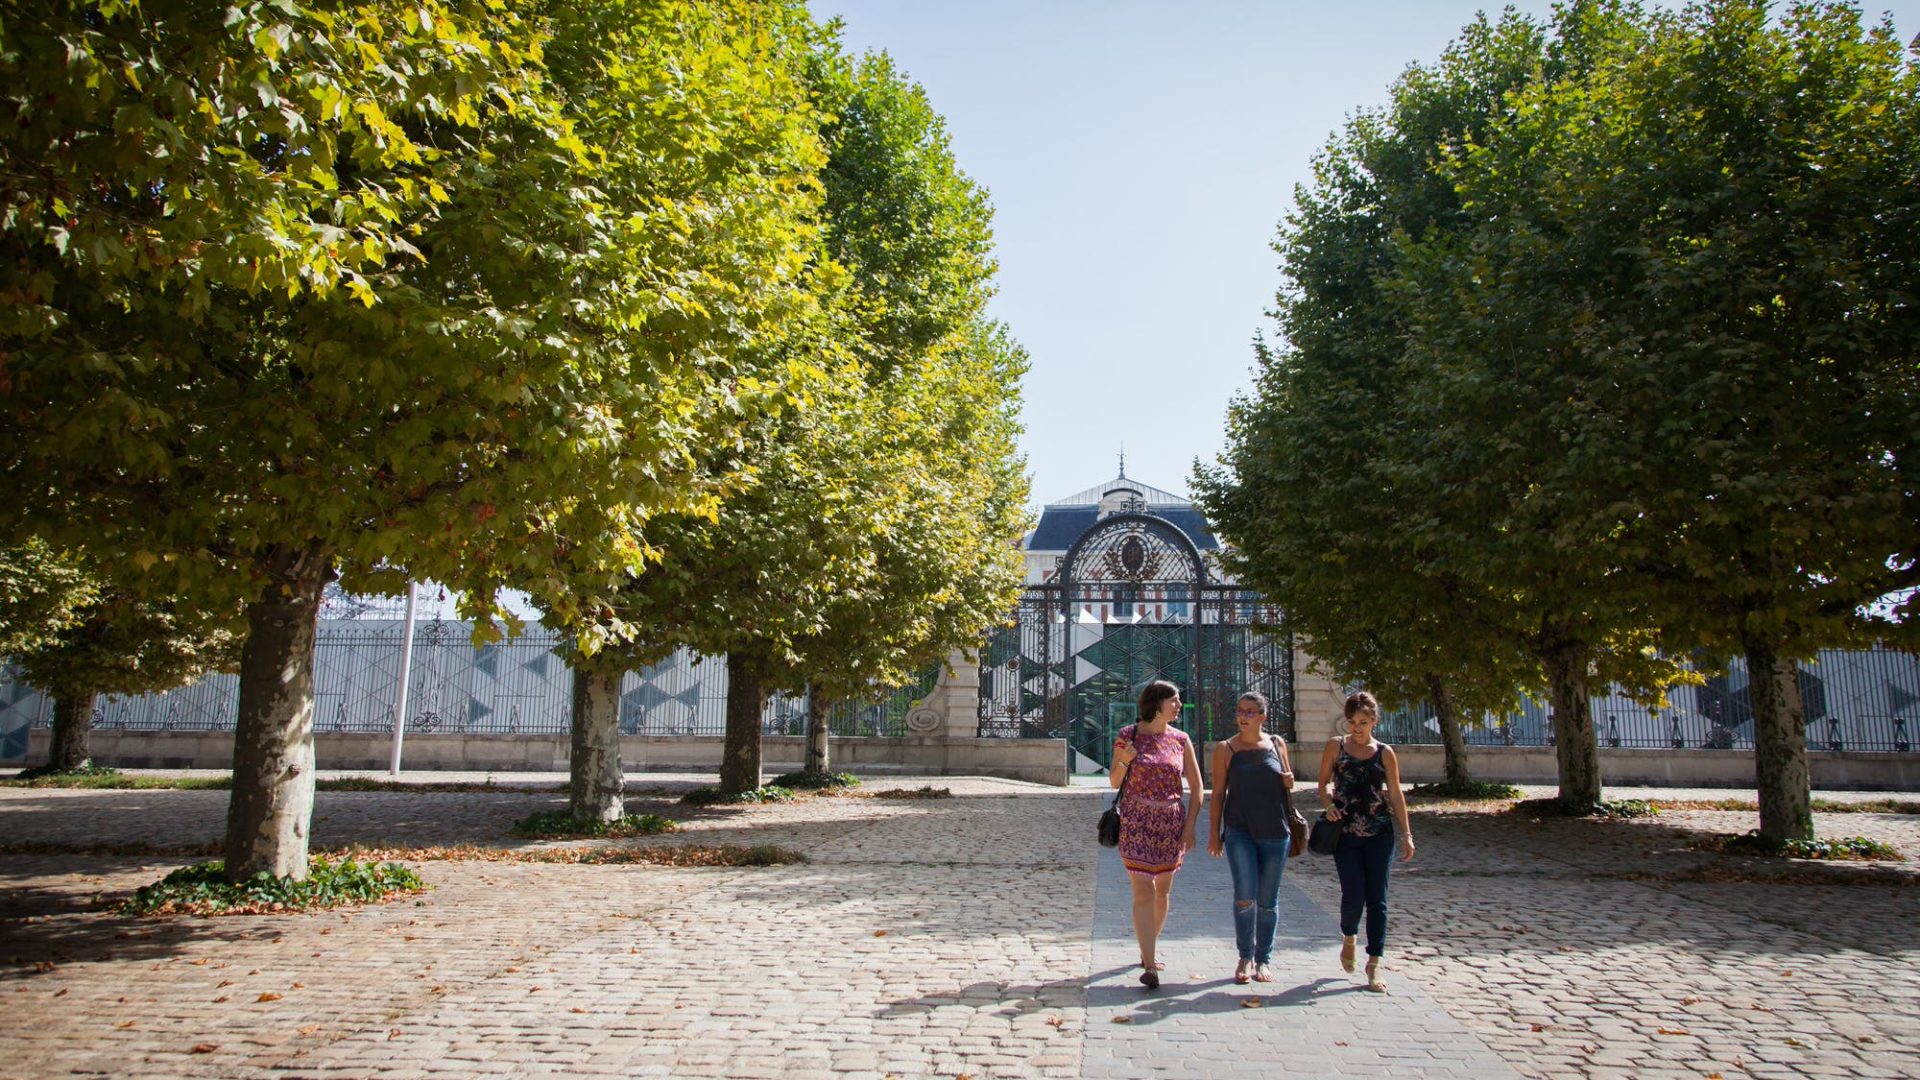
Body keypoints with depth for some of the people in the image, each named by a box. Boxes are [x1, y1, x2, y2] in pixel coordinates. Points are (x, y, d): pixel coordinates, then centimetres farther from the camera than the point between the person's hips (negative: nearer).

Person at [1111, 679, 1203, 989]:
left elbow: (1196, 787, 5)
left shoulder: (1180, 739, 3)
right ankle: (1149, 967, -10)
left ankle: (1148, 950, 35)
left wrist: (1189, 827, -2)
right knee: (1143, 893, -10)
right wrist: (1123, 761, -17)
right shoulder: (1128, 735, -4)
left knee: (1162, 891, 15)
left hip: (1171, 823, 4)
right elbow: (1114, 782, 3)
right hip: (1136, 822, -3)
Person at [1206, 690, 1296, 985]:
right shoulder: (1226, 748, 0)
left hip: (1274, 832, 2)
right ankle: (1245, 957, 7)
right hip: (1239, 831, -2)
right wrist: (1214, 834, -2)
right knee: (1245, 897, -12)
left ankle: (1263, 959, 23)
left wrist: (1289, 782, -5)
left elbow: (1287, 782, 19)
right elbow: (1218, 794, 2)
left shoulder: (1277, 744, 6)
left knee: (1268, 900, 8)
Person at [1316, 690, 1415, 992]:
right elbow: (1324, 783, 9)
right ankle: (1348, 938, 26)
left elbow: (1396, 794, 7)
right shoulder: (1336, 747, 3)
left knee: (1377, 899, 2)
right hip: (1346, 832, -1)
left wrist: (1406, 834, 4)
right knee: (1353, 896, -6)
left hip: (1379, 833, 1)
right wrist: (1329, 805, -12)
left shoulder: (1385, 753, 4)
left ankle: (1374, 962, 12)